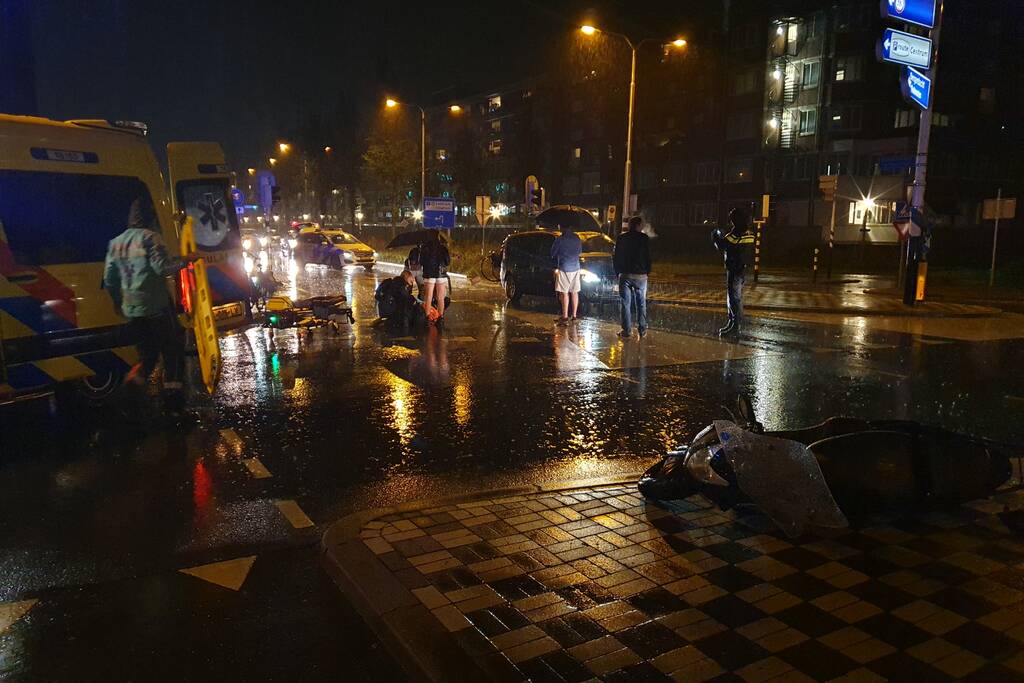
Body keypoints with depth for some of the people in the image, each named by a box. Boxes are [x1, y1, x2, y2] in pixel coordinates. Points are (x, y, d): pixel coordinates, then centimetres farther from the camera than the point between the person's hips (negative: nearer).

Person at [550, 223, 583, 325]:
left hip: (564, 268, -6)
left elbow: (553, 253, -2)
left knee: (564, 293, -6)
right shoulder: (577, 238, 6)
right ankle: (574, 315, 17)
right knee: (574, 292, 11)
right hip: (576, 267, 6)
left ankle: (565, 317, -10)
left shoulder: (559, 239, -12)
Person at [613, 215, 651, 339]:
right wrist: (648, 271, 11)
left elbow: (616, 257, 6)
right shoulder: (643, 238, -3)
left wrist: (618, 273, 13)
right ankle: (642, 330, 8)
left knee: (626, 304, 3)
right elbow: (648, 257, -1)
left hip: (625, 275, 1)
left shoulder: (621, 238, 3)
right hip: (641, 275, -1)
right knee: (641, 304, 8)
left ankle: (627, 331, 1)